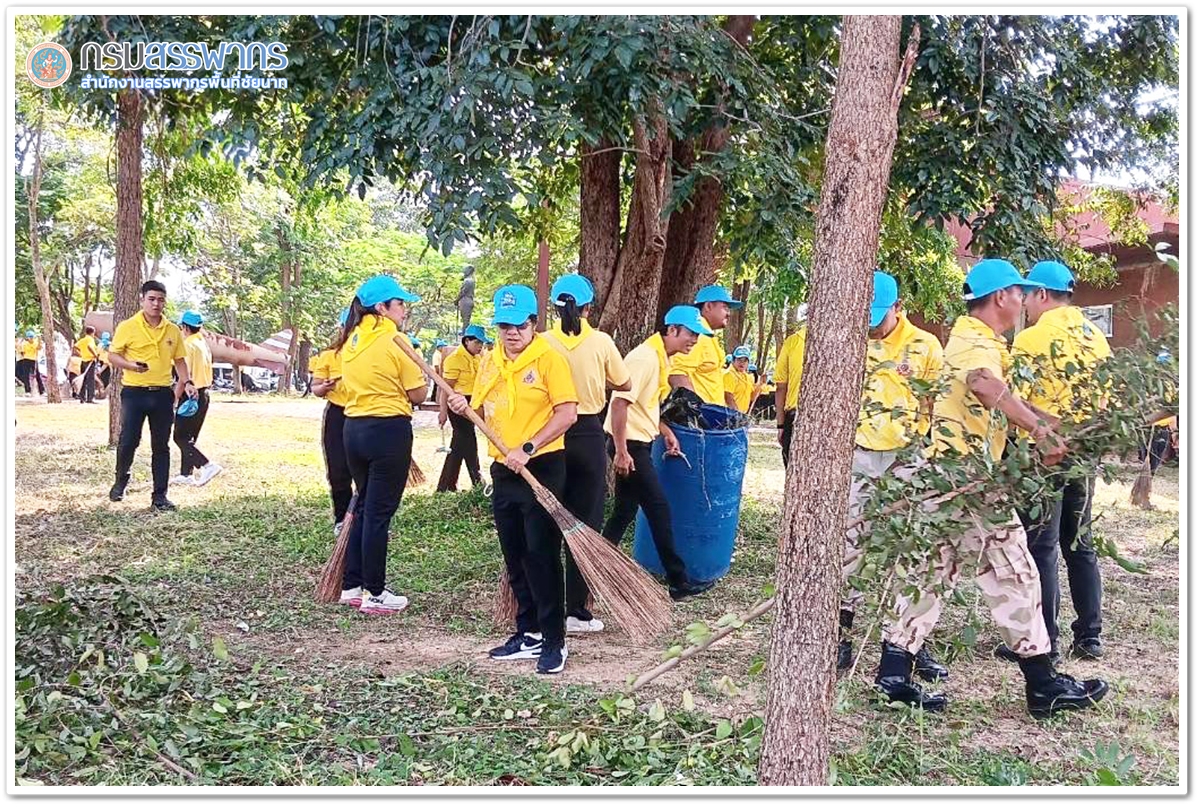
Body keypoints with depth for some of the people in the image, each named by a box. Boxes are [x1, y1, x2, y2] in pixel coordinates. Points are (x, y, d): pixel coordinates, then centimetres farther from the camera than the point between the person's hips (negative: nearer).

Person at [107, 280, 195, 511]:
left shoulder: (173, 331, 8)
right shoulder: (128, 327, -3)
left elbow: (179, 360, 16)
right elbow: (112, 355, -1)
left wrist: (187, 382, 1)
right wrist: (131, 365, -19)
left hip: (163, 394, 3)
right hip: (135, 392, -3)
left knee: (161, 446, 5)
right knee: (128, 440, -6)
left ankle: (160, 496, 11)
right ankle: (121, 481, 22)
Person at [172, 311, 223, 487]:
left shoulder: (188, 345, -13)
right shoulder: (204, 344, 15)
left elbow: (185, 374, -19)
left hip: (192, 395, -9)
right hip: (204, 394, 9)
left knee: (180, 437, -6)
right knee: (189, 437, 14)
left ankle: (208, 466, -18)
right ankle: (186, 474, 15)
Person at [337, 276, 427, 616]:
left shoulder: (351, 341, 9)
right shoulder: (396, 341, -12)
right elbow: (417, 394, -9)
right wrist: (420, 372, 8)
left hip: (354, 428, 7)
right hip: (389, 431, -7)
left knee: (364, 507, 19)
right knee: (379, 512, -1)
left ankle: (352, 586, 24)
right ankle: (375, 595, 6)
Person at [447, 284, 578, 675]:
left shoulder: (549, 358, -10)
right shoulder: (490, 362, 11)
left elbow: (566, 413, -16)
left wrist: (527, 448, -22)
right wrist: (466, 407, -4)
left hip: (541, 468, -7)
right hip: (503, 469, 7)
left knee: (542, 555, -5)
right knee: (515, 557, 13)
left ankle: (554, 641, 3)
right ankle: (529, 633, 24)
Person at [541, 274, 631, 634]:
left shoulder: (543, 343, -5)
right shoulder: (600, 341, -5)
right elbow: (624, 384, 8)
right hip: (588, 435, -1)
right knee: (585, 523, 5)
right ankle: (576, 611, 6)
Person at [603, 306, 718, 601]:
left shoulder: (662, 358, 12)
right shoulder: (644, 357, -19)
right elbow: (620, 403, -25)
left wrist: (665, 431, 13)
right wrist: (621, 452, -25)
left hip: (638, 443, 10)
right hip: (629, 444, -10)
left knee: (625, 511, 13)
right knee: (659, 509, -5)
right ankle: (678, 582, 2)